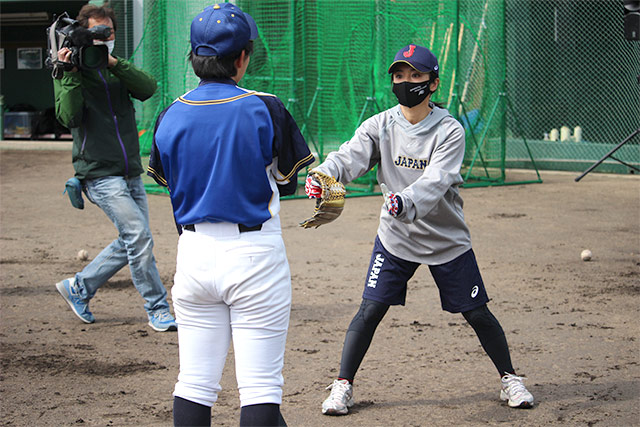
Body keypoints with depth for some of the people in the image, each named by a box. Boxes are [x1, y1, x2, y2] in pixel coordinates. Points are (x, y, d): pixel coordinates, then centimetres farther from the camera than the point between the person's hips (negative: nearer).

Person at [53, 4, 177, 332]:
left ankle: (79, 287, 27)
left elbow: (148, 89, -6)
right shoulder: (70, 73, -1)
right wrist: (69, 74, -20)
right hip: (100, 175, -7)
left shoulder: (116, 70, 13)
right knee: (139, 237, -13)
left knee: (130, 243, 11)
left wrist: (114, 63, -15)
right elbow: (69, 117, -16)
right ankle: (157, 311, -3)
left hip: (131, 174, 7)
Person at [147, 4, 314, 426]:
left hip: (193, 254, 4)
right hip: (255, 254, -4)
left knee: (194, 386, 10)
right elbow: (287, 182, 0)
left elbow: (168, 179, 11)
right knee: (261, 389, 0)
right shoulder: (265, 110, -9)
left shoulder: (170, 117, 1)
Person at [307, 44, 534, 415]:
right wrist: (322, 175, -44)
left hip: (447, 241, -2)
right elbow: (349, 157, -21)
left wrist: (406, 202, -49)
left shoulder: (450, 131, -15)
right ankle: (343, 385, 8)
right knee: (370, 310, -5)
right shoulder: (380, 126, -6)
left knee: (477, 314, 4)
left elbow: (435, 183, -29)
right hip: (395, 237, 2)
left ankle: (509, 378, 23)